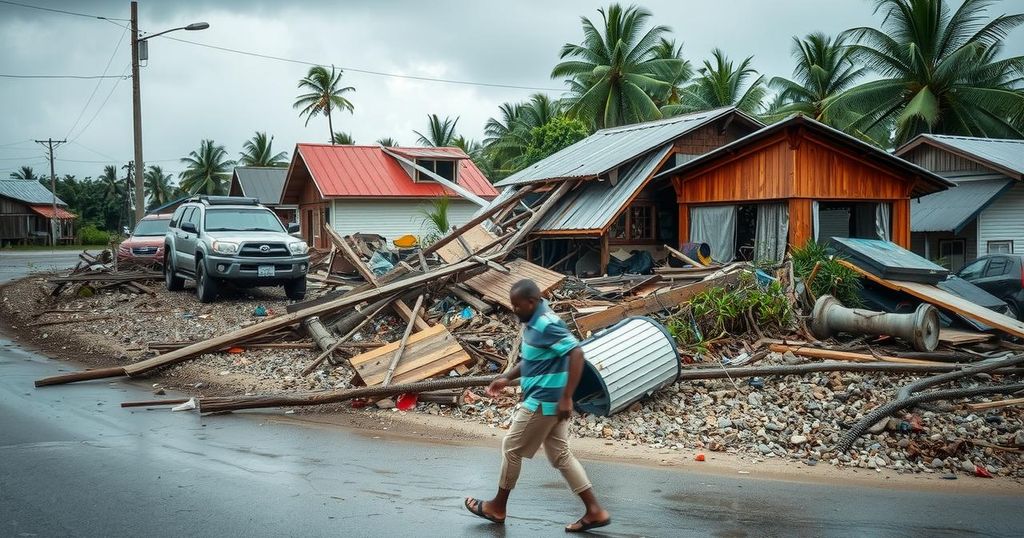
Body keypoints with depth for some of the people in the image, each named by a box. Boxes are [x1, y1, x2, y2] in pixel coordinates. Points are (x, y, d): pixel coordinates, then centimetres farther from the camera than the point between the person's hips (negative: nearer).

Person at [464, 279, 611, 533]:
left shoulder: (546, 324, -21)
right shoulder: (534, 322, 11)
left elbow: (577, 354, -27)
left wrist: (567, 397, -28)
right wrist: (506, 378, 15)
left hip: (543, 402, -10)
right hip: (546, 401, 10)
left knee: (511, 449, 5)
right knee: (560, 455, 13)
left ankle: (497, 507, 21)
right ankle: (595, 511, 14)